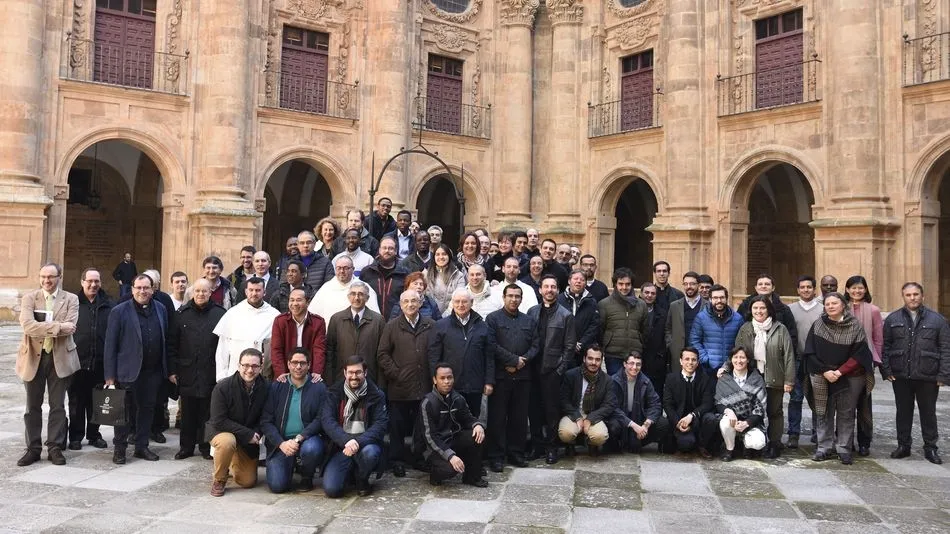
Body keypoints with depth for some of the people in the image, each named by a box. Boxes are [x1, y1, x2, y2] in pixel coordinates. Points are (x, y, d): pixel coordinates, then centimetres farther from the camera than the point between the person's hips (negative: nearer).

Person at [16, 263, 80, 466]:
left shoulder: (71, 299, 1)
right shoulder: (29, 298, 1)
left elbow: (69, 328, -13)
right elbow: (27, 326, -15)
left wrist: (42, 328, -16)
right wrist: (57, 327, -21)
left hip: (60, 357, -1)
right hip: (33, 357, 1)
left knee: (58, 405, 6)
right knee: (32, 406, 9)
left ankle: (55, 448, 15)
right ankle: (33, 449, 19)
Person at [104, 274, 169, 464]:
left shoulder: (160, 309, 8)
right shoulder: (119, 311, -5)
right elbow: (110, 345, -6)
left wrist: (168, 369, 7)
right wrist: (110, 375, -10)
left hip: (153, 371, 4)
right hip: (128, 371, -4)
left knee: (148, 408, 11)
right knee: (125, 409, 5)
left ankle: (142, 446, 23)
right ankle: (119, 448, 18)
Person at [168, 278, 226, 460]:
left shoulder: (220, 314, 0)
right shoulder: (181, 314, 5)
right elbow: (172, 344, 6)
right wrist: (172, 370, 0)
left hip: (211, 374, -1)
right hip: (187, 373, 2)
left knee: (207, 412, 6)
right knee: (188, 412, 10)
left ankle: (206, 447, 17)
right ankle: (186, 447, 21)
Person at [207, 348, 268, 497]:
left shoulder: (265, 388, -13)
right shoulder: (222, 387, -22)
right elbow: (219, 421, -23)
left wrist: (256, 434, -20)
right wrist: (248, 434, -25)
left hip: (249, 440, 3)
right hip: (220, 431, -3)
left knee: (248, 481, 2)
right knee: (227, 442, -38)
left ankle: (233, 463, 36)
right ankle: (218, 479, -10)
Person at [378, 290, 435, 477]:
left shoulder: (431, 326, 4)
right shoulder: (392, 326, 2)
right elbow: (382, 355, 1)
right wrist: (394, 374, -6)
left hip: (424, 386, 2)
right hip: (399, 387, -1)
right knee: (398, 425, 6)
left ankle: (419, 458, 25)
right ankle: (397, 460, 18)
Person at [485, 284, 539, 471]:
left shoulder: (528, 321, 15)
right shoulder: (493, 318, 0)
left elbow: (535, 346, 10)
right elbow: (491, 344, -11)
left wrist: (523, 360, -8)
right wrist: (513, 359, -12)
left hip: (522, 375, 4)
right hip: (500, 375, -4)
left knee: (519, 417, 9)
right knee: (497, 417, 1)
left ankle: (516, 453, 21)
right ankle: (496, 456, 8)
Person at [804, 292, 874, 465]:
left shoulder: (855, 326, -5)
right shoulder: (818, 325, -1)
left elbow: (859, 354, -8)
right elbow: (810, 353, -1)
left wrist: (840, 371, -14)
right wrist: (825, 371, -11)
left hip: (850, 378, -1)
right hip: (822, 378, 1)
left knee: (846, 414, 4)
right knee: (824, 413, 6)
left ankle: (844, 449, 13)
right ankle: (823, 448, 14)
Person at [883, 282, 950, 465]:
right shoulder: (893, 319, 4)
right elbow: (885, 346, 5)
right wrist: (886, 370, -3)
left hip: (928, 377, -1)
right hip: (900, 376, 1)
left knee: (928, 413, 9)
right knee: (903, 412, 11)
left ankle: (930, 448, 21)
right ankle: (903, 445, 22)